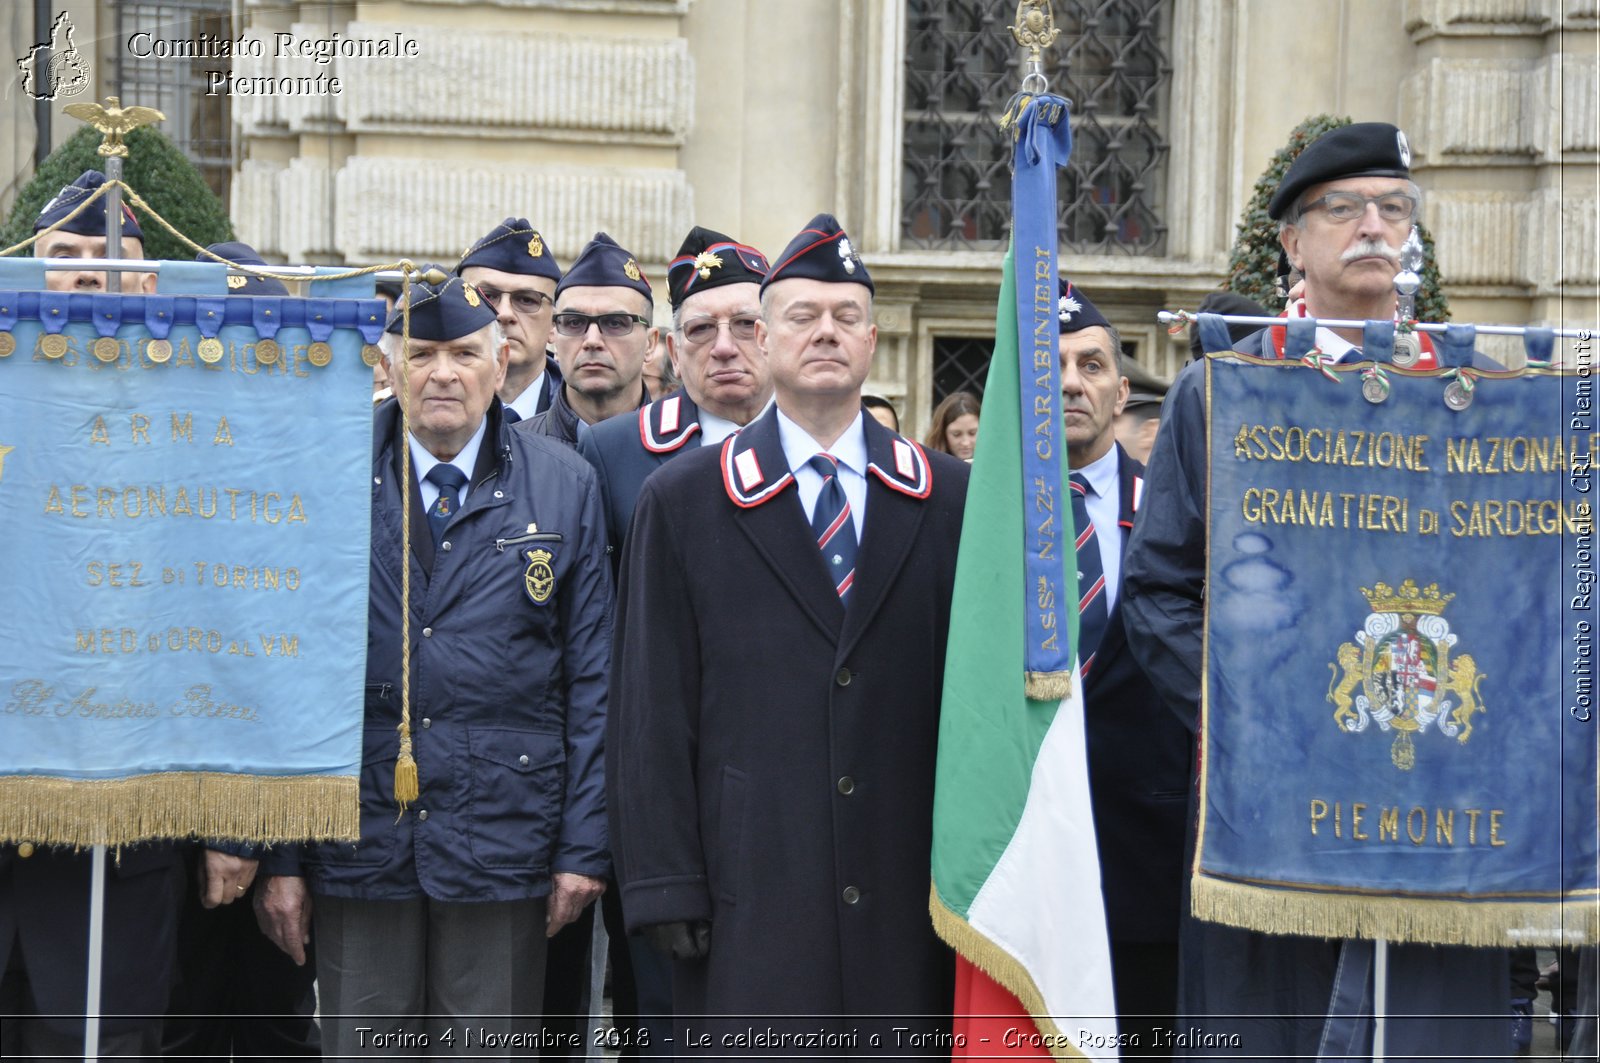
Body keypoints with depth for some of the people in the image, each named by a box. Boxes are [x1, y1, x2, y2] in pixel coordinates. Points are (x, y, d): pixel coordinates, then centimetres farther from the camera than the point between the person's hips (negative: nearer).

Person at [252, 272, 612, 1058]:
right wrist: (278, 854, -1)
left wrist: (583, 845, -2)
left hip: (502, 844, 0)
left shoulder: (565, 486, 4)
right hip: (356, 849, 0)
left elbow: (591, 677, 3)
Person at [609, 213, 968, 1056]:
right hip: (751, 899, -1)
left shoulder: (947, 497, 10)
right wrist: (664, 885, -4)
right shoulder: (682, 502, 6)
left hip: (906, 904, 2)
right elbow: (653, 709, 2)